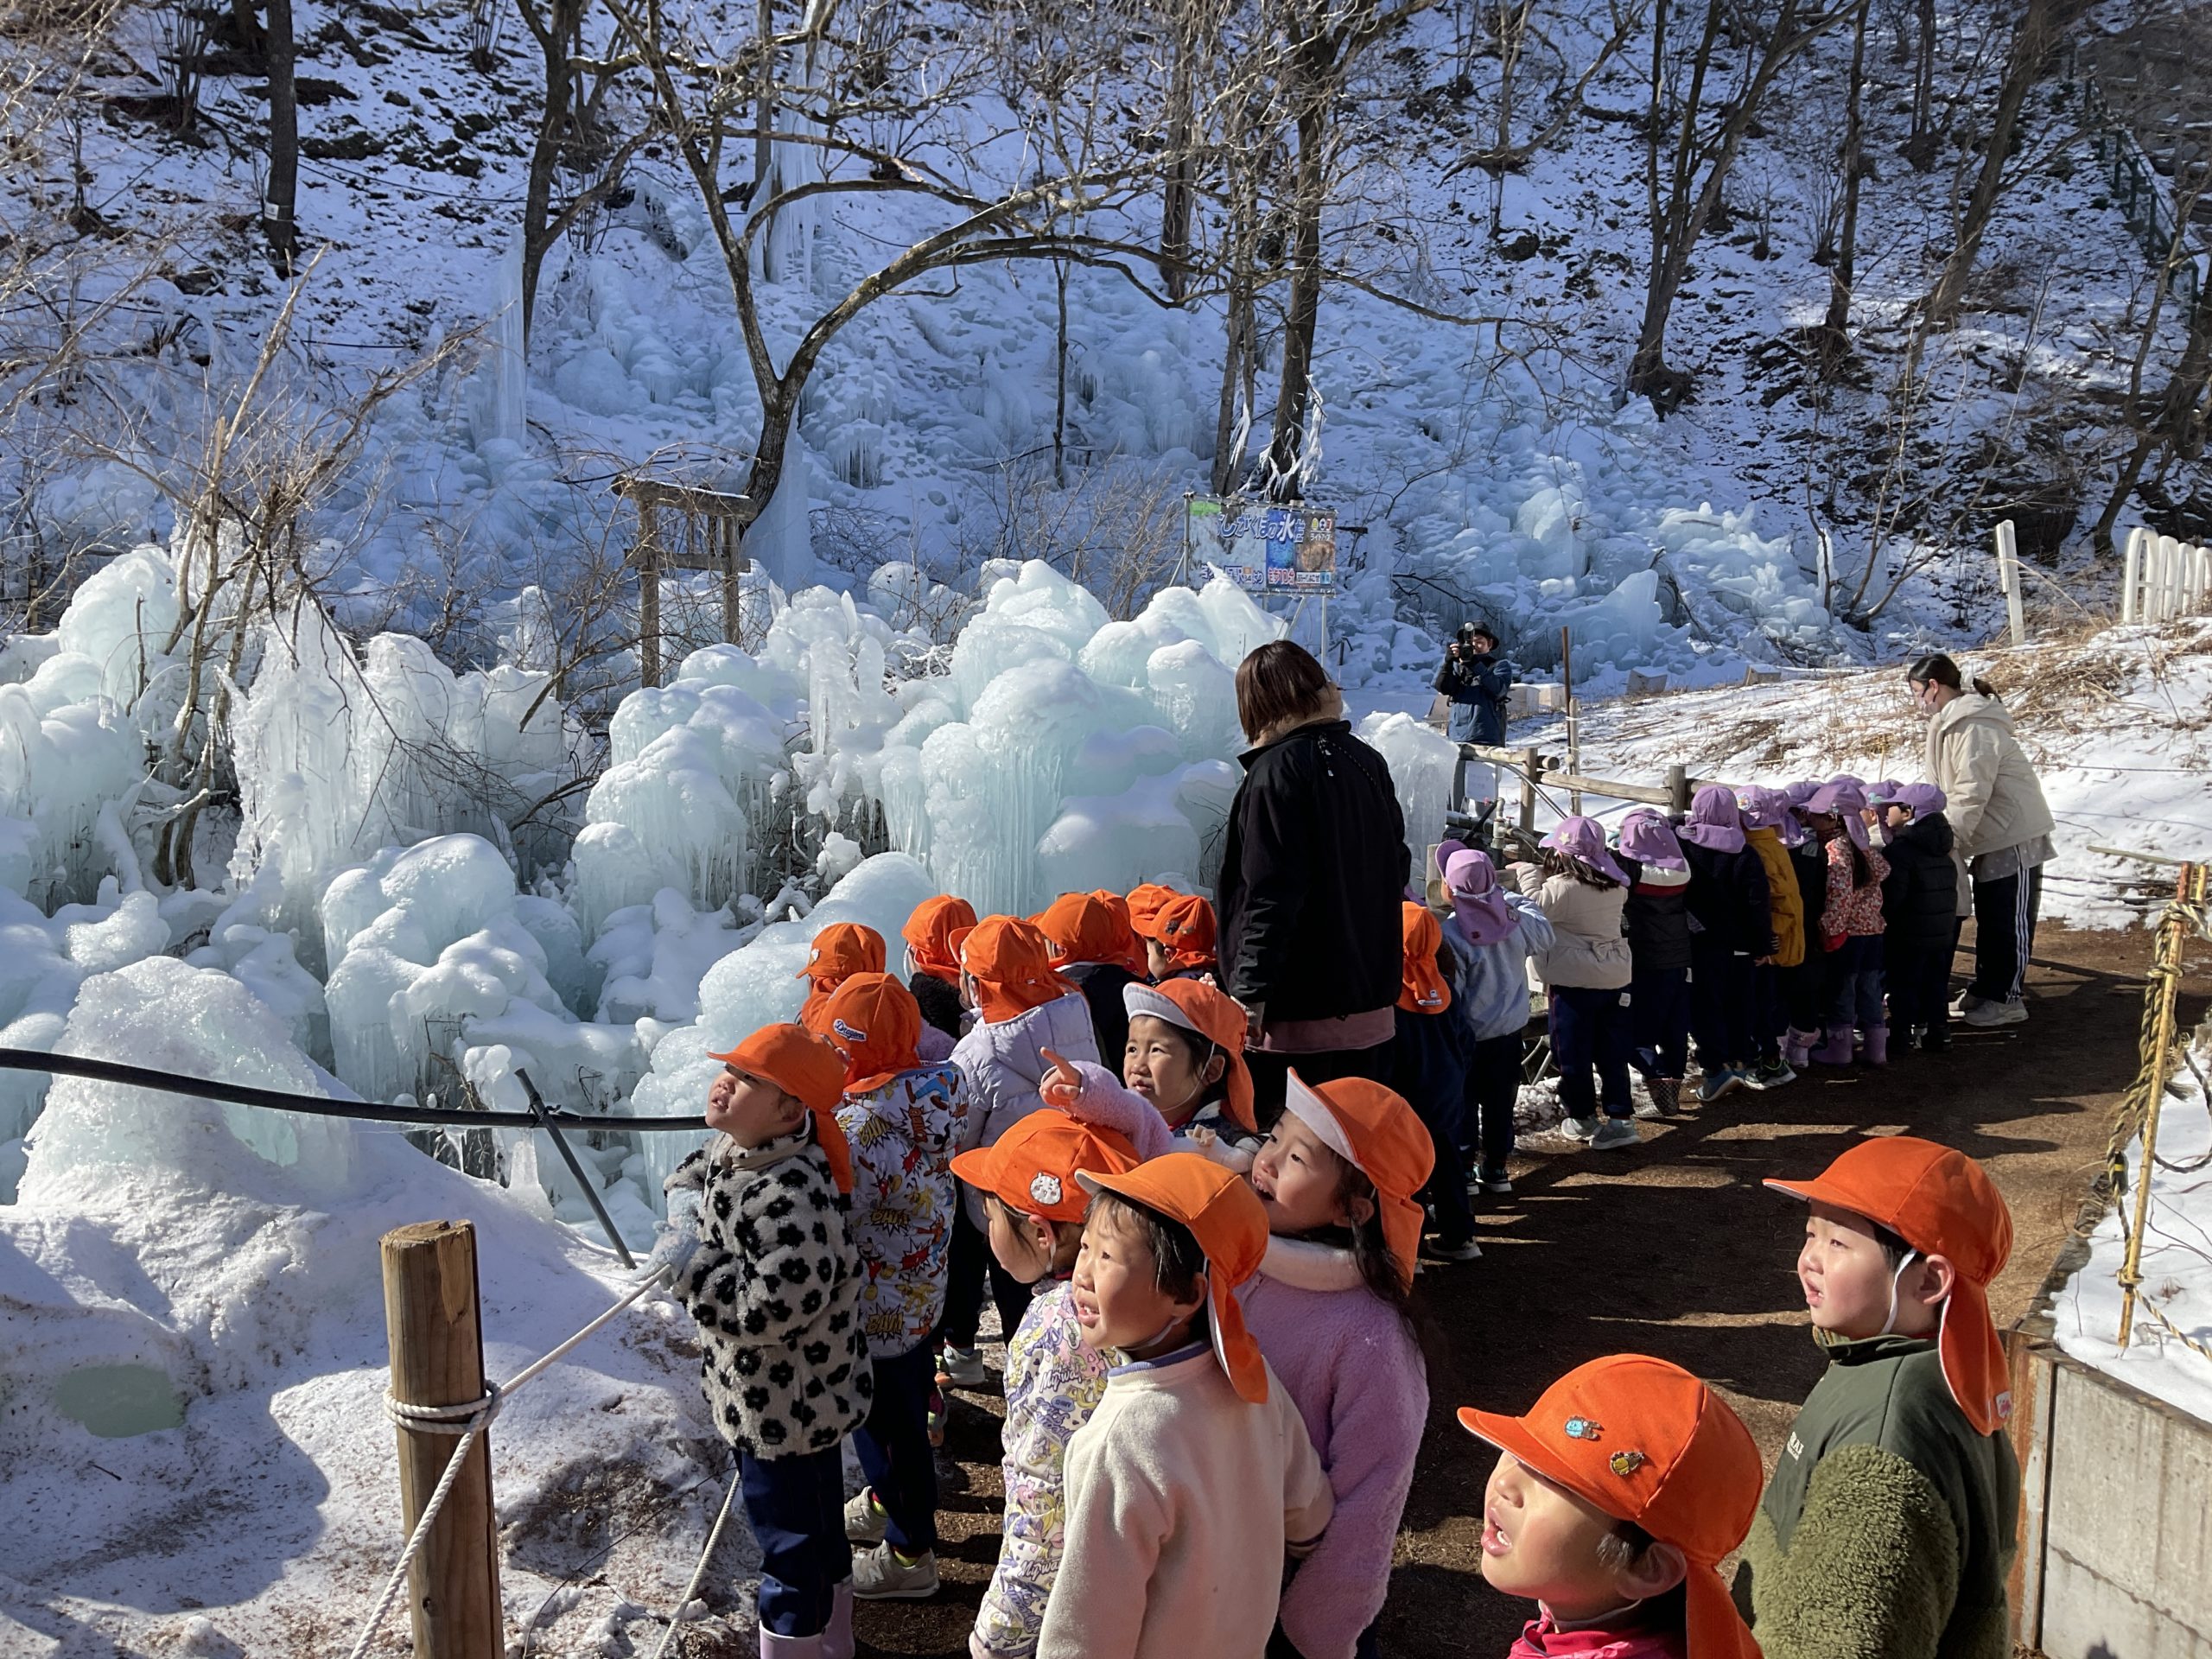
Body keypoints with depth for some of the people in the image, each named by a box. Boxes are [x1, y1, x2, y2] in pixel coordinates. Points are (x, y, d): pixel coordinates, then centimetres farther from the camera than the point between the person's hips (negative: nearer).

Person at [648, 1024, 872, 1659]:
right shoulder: (729, 1152, -1)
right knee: (818, 1531, 28)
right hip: (774, 1399, 10)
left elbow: (776, 1309, -36)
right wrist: (685, 1201, -2)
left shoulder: (788, 1193, -32)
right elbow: (694, 1172, 21)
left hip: (786, 1409, -10)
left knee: (791, 1547, 8)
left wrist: (691, 1267, -26)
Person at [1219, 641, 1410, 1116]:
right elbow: (1398, 867, 18)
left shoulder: (1277, 769, -14)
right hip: (1370, 1004, 8)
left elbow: (1270, 893, -20)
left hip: (1298, 1010, -8)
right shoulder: (1366, 761, 9)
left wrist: (1250, 991, -19)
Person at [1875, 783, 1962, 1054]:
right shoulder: (1941, 848, 7)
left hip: (1907, 934, -8)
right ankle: (1938, 1033, 22)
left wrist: (1880, 917, -9)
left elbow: (1891, 894, -22)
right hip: (1943, 931, 8)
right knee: (1936, 984, 15)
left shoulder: (1900, 849, -20)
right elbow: (1949, 887, 14)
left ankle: (1902, 1036, 6)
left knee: (1903, 986, 2)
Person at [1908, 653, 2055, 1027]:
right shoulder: (1952, 723, 9)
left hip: (2016, 837, -10)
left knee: (2010, 921, 0)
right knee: (1988, 918, 18)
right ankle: (1985, 989, 28)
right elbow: (1948, 790, 11)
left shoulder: (1975, 728, -23)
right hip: (1991, 839, 10)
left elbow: (1971, 795, -28)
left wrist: (1945, 838, -28)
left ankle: (2007, 999, 8)